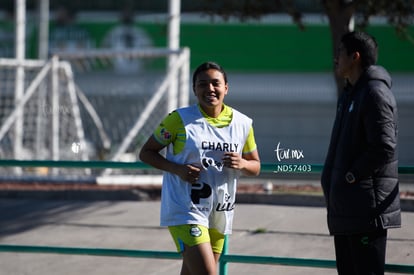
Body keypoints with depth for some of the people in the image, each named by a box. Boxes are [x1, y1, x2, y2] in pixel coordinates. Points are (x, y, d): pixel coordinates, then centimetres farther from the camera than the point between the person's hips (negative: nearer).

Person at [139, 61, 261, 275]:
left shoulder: (242, 123, 5)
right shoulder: (180, 119, -6)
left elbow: (255, 166, 15)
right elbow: (146, 153, 1)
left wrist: (242, 164, -10)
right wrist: (177, 169, -17)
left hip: (219, 215, 5)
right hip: (184, 211, -5)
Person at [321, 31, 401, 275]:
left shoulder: (376, 94, -14)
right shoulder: (350, 94, 17)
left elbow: (384, 147, -22)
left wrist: (352, 176, -17)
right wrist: (331, 180, 12)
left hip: (368, 207, -10)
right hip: (346, 207, 10)